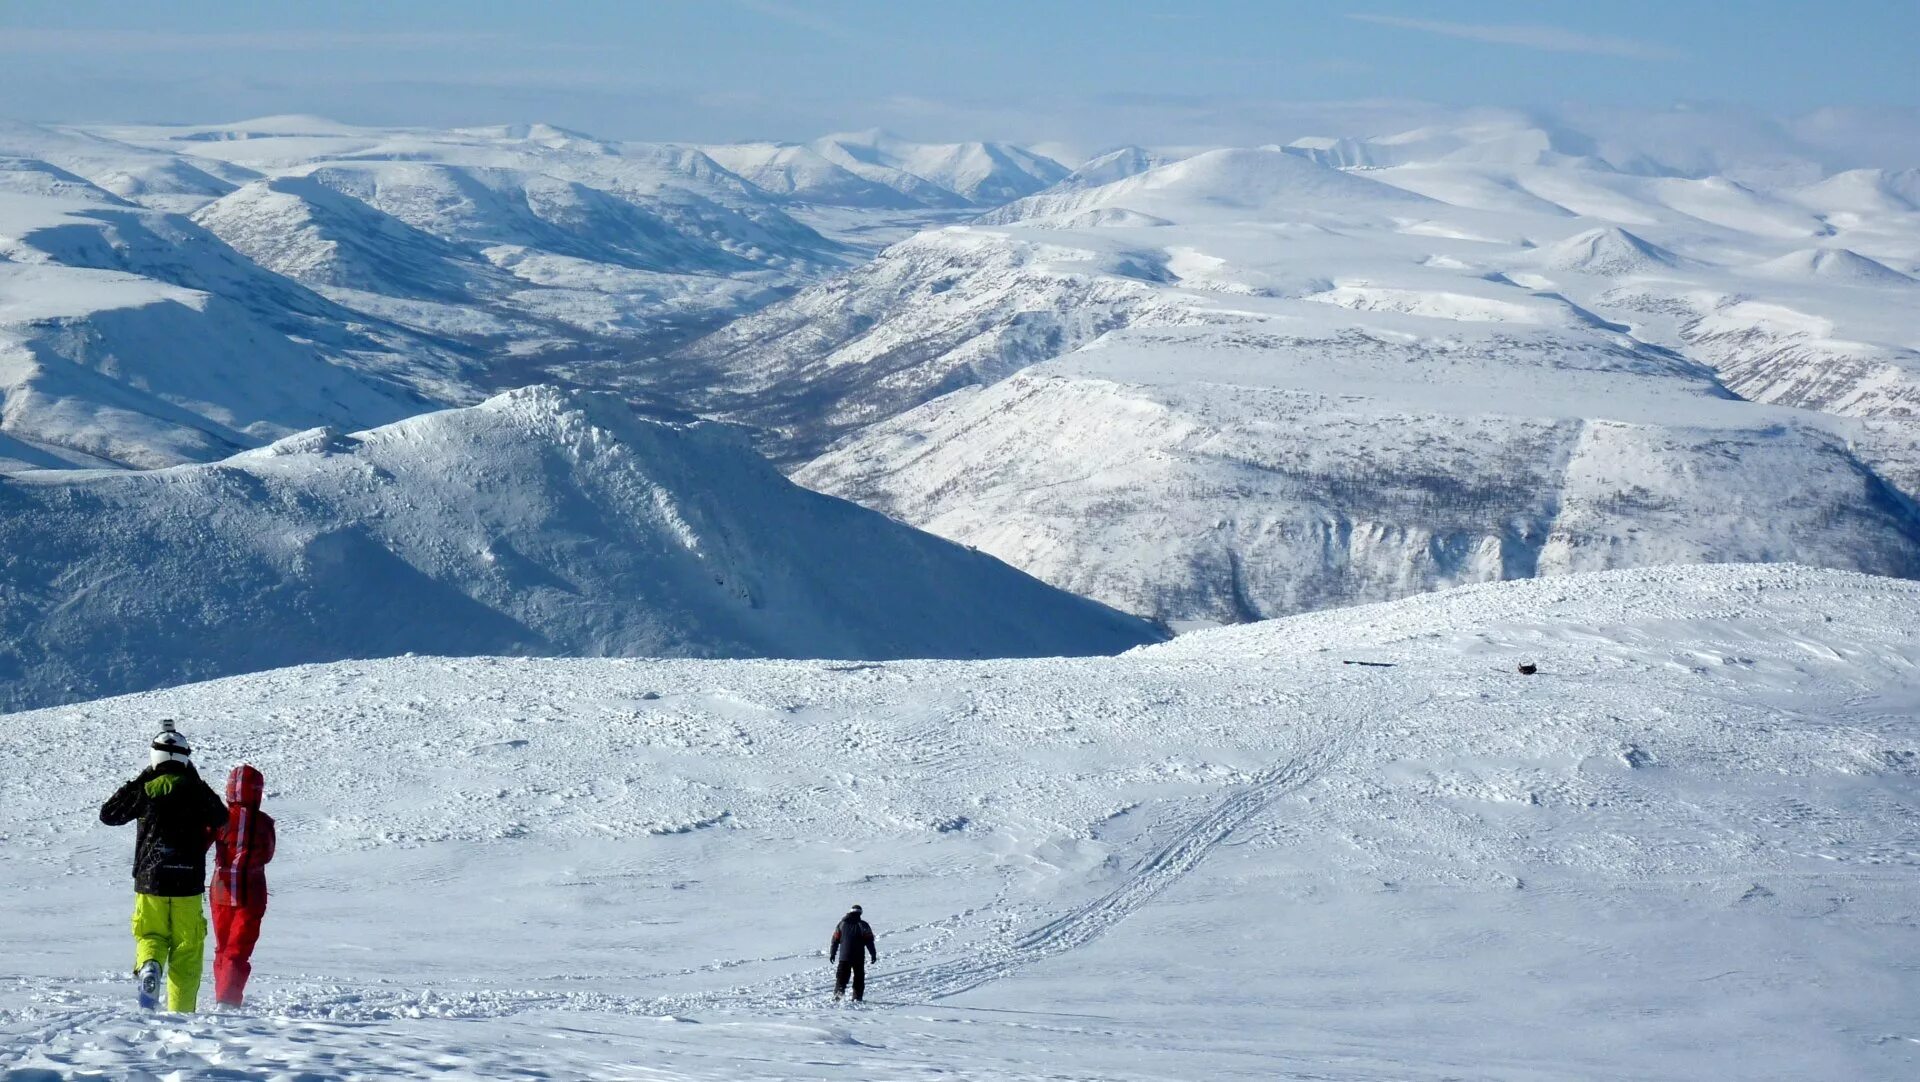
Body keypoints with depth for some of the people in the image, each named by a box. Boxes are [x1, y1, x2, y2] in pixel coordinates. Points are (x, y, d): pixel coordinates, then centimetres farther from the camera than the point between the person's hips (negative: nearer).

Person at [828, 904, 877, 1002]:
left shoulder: (842, 924, 6)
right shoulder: (863, 925, -3)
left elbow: (835, 940, 8)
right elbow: (869, 941, -5)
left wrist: (832, 953, 15)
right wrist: (873, 954, 0)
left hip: (844, 957, 2)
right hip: (859, 957, -2)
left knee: (842, 976, 6)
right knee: (859, 977, 8)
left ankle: (838, 993, -12)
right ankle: (857, 997, 5)